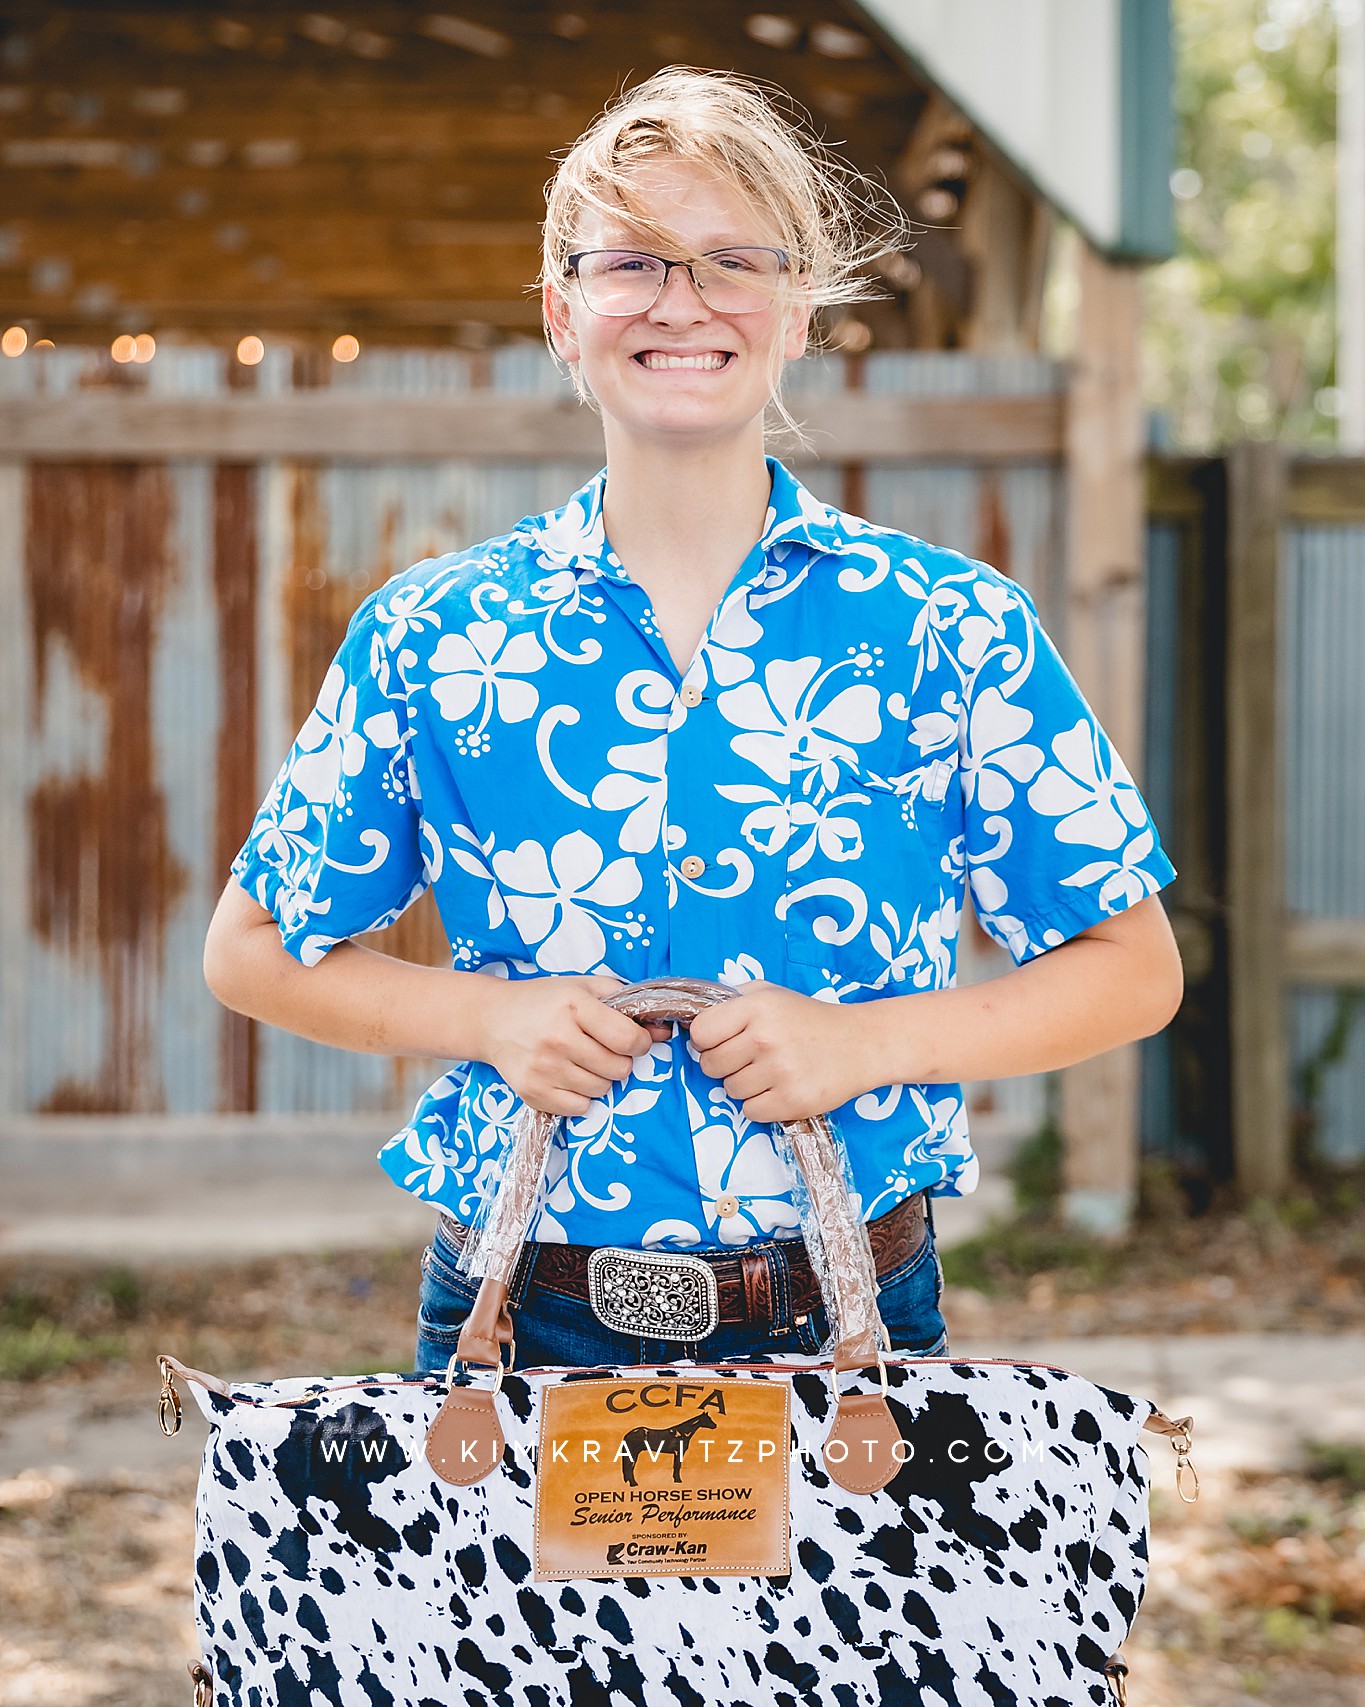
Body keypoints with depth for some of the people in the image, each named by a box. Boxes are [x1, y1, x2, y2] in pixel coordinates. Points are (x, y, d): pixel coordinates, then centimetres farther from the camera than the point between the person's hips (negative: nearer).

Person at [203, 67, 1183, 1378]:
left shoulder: (951, 628, -1)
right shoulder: (428, 635, 1)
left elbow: (1134, 970, 3)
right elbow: (253, 951, 10)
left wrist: (864, 1041, -11)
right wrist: (488, 1017, -7)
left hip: (849, 1323, 0)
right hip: (521, 1319, 1)